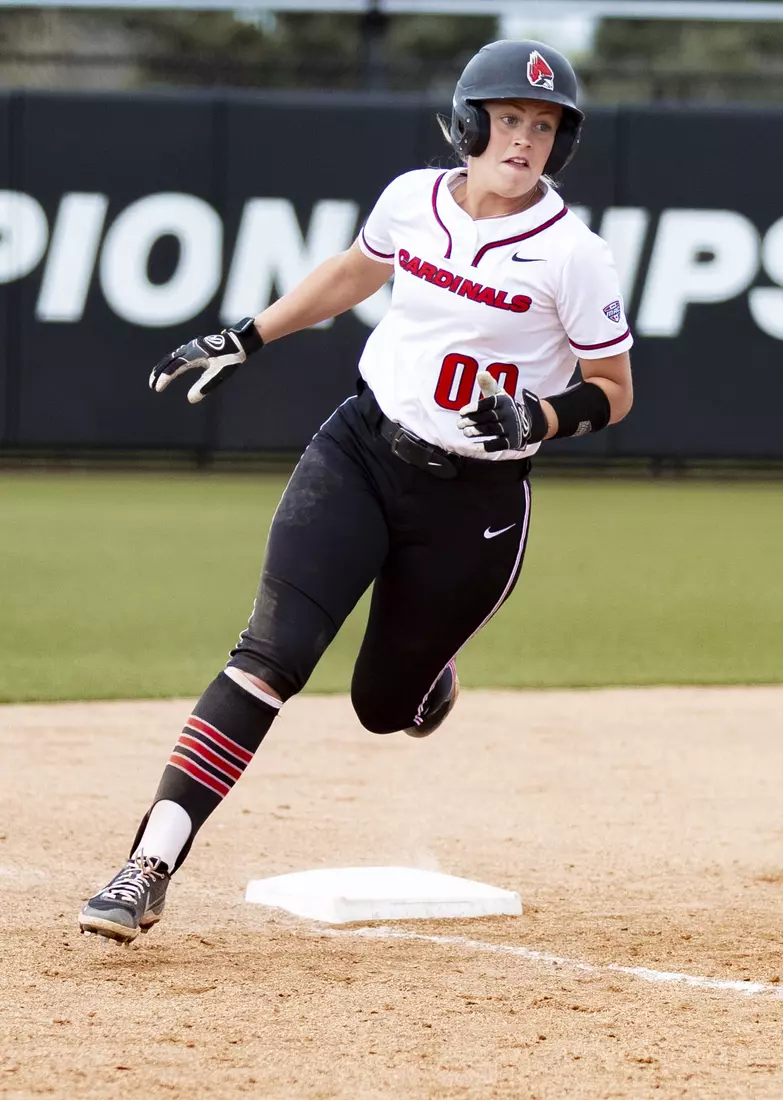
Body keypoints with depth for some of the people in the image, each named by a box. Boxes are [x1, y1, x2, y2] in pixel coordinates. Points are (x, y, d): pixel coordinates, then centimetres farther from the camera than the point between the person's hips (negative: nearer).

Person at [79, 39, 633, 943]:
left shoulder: (571, 254, -12)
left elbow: (613, 393, -3)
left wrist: (535, 418, -22)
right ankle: (151, 865, -21)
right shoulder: (413, 198, -1)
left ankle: (430, 676, 47)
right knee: (270, 655, -16)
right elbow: (352, 274, 21)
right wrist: (245, 339, 18)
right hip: (359, 452, 2)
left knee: (385, 705, 7)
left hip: (475, 501, -2)